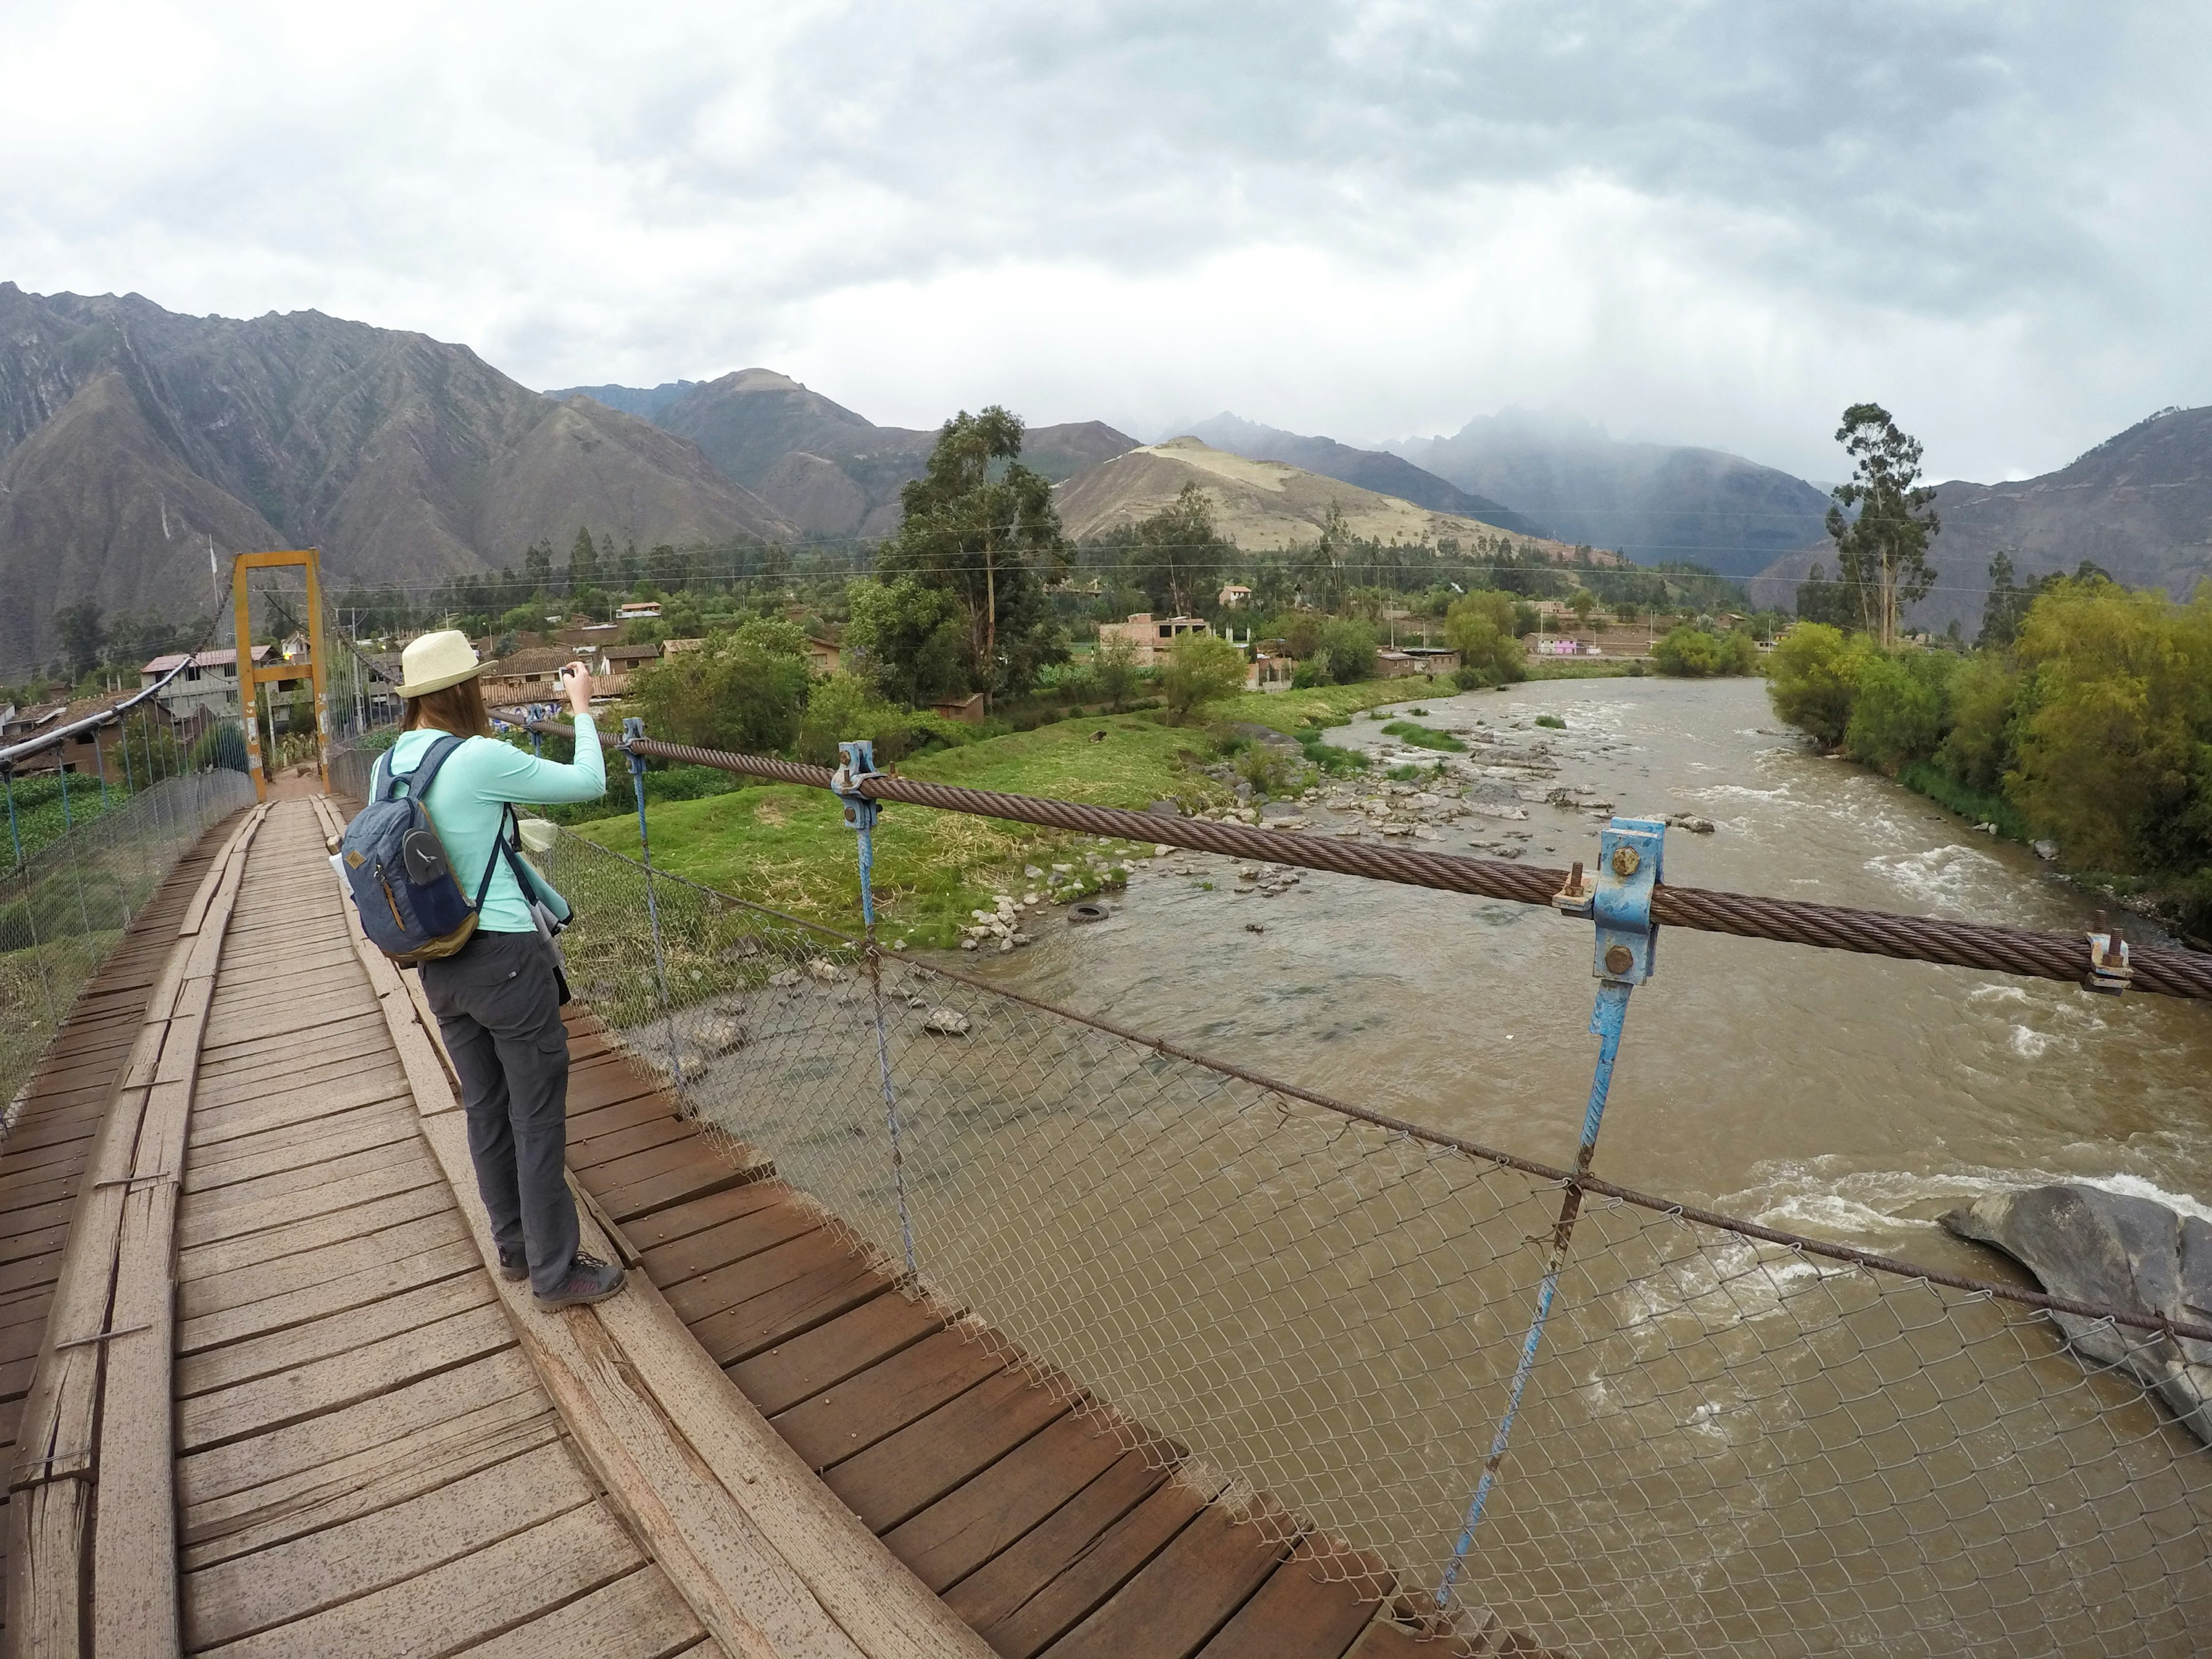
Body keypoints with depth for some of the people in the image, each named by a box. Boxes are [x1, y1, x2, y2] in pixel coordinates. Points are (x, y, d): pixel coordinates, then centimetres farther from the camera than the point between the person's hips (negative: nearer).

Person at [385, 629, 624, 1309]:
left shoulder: (389, 766, 4)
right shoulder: (481, 759, -19)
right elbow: (589, 782, -10)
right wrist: (582, 707, 2)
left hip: (439, 966, 8)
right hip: (507, 959, -8)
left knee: (486, 1110, 20)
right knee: (538, 1118, 5)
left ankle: (515, 1247, 35)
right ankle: (555, 1272, 17)